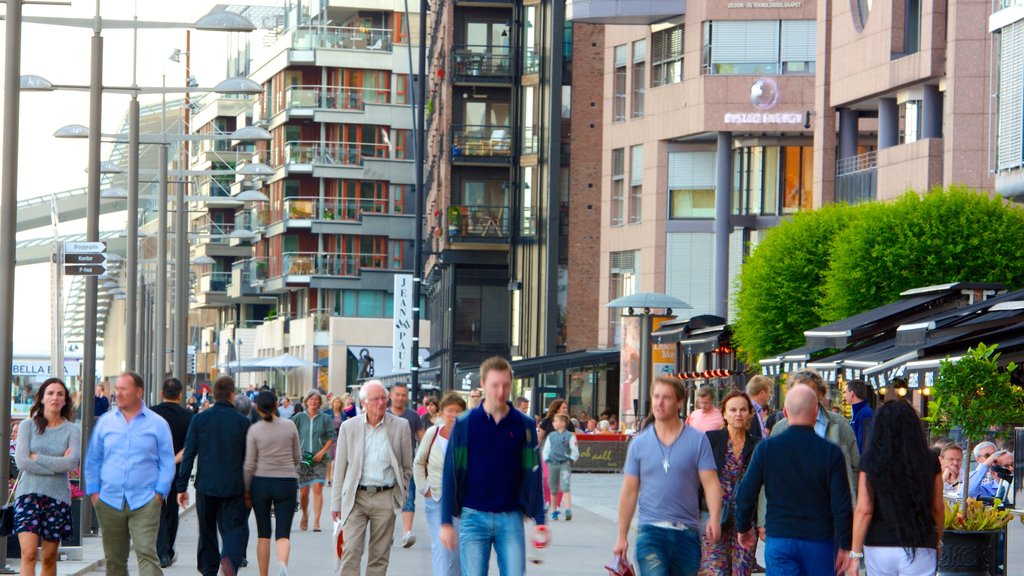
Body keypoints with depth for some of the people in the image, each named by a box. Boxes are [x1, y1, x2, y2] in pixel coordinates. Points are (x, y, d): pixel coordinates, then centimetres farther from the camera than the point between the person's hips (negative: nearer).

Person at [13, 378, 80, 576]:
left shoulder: (72, 430, 5)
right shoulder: (28, 425, 4)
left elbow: (71, 463, -10)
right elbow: (21, 461, -8)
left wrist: (37, 458, -8)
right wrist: (57, 465, -8)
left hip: (57, 497, 1)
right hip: (29, 493, -1)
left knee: (49, 558, 6)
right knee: (29, 553, -14)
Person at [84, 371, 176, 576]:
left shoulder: (158, 424, 4)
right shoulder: (105, 422, 10)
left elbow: (167, 463, 6)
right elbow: (92, 461, 15)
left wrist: (159, 493, -5)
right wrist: (93, 492, 5)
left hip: (144, 503, -3)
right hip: (110, 503, 3)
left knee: (147, 553, -15)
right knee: (114, 559, 9)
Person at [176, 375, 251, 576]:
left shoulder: (200, 419, -1)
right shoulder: (242, 422, -3)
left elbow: (188, 454, -2)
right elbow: (248, 458, 1)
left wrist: (182, 487, 2)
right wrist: (249, 488, 11)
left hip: (206, 486, 1)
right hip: (233, 487, -1)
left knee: (207, 532, 14)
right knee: (233, 529, 2)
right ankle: (229, 558, -26)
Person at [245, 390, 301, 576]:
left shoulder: (254, 430, -5)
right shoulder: (289, 426, -1)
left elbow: (249, 465, -3)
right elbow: (297, 458, 7)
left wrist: (246, 490, 8)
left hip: (261, 483, 0)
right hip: (287, 482, 0)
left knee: (263, 534, 11)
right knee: (283, 533, -2)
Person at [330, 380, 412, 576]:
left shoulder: (400, 426, 2)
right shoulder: (348, 427, 2)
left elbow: (407, 467, 10)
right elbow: (340, 469, 7)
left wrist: (401, 496, 6)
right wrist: (336, 503, 6)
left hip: (386, 498, 1)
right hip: (356, 497, 0)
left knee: (379, 556, 6)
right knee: (351, 551, -10)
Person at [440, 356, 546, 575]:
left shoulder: (524, 425, 4)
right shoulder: (464, 424, 0)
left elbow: (533, 474, 7)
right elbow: (451, 474, 2)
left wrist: (539, 521, 3)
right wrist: (446, 522, -2)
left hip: (511, 518, 1)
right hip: (474, 518, -1)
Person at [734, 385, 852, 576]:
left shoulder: (766, 448, -3)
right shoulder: (831, 452, -7)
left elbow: (745, 494, 1)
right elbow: (842, 505, -7)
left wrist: (743, 528, 18)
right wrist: (845, 546, 2)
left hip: (778, 540, 0)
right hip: (819, 540, 0)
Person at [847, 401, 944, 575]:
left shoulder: (871, 461, -4)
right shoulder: (929, 461, 0)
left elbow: (864, 510, -7)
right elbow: (938, 508, 7)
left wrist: (855, 554, -4)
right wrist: (938, 540, 24)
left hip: (879, 546, 0)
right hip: (920, 548, 0)